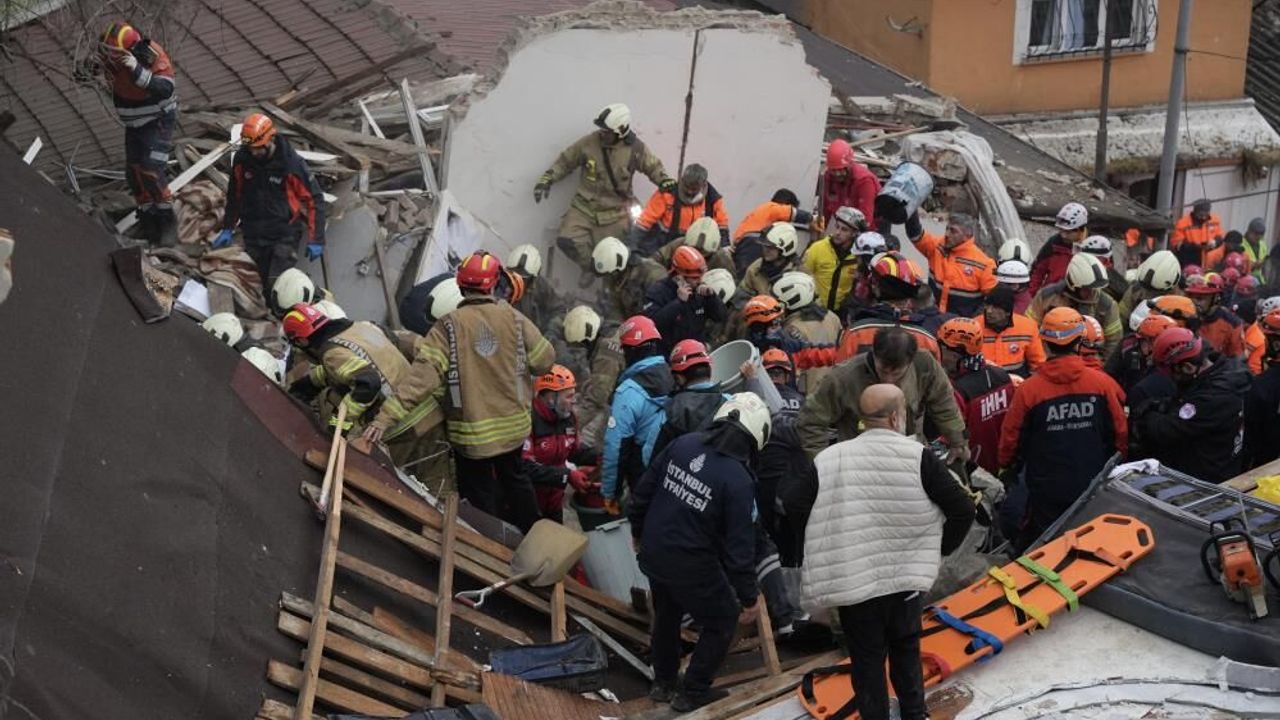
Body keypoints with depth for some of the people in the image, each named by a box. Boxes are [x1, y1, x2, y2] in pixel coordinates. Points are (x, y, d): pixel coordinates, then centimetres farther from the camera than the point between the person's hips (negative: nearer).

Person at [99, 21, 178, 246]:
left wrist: (137, 70, -51)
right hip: (134, 123, 7)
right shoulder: (110, 56, -12)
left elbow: (165, 90, -45)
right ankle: (149, 221, 19)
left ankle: (167, 221, -3)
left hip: (158, 120, -7)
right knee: (134, 173, 5)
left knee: (151, 171, -18)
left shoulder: (154, 57, -30)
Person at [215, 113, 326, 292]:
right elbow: (234, 195, 14)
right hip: (253, 235, 5)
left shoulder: (292, 164, -16)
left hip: (284, 237, -5)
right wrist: (227, 228, 14)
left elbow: (314, 200, -10)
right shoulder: (241, 159, -4)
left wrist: (316, 240, -12)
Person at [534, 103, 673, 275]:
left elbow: (653, 167, 7)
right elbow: (566, 161, 5)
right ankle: (590, 267, 9)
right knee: (566, 240, -18)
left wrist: (666, 182, -12)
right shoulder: (589, 142, -9)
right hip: (584, 207, 1)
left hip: (614, 212, -1)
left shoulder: (636, 149, -10)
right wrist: (546, 180, -1)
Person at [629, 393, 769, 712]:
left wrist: (638, 531, 19)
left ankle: (663, 684, 45)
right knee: (721, 623, 17)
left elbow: (644, 488, 2)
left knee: (667, 615, 29)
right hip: (691, 565, -6)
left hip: (653, 554, 6)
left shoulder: (683, 444, -7)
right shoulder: (738, 480, -22)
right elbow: (739, 545, -19)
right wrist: (748, 597, -8)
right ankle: (692, 693, 23)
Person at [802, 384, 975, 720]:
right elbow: (962, 510, -8)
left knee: (866, 658, 11)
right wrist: (940, 548, 9)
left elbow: (805, 517, 1)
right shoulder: (918, 457, -10)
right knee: (905, 648, 22)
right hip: (907, 579, 0)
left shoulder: (826, 460, -5)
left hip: (851, 584, 0)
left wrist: (820, 574, 14)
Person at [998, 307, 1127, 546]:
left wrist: (1007, 467, 18)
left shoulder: (1029, 389, -13)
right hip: (1094, 488, 2)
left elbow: (1012, 437, -3)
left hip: (1047, 492, -1)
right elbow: (1120, 433, -1)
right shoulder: (1103, 383, -9)